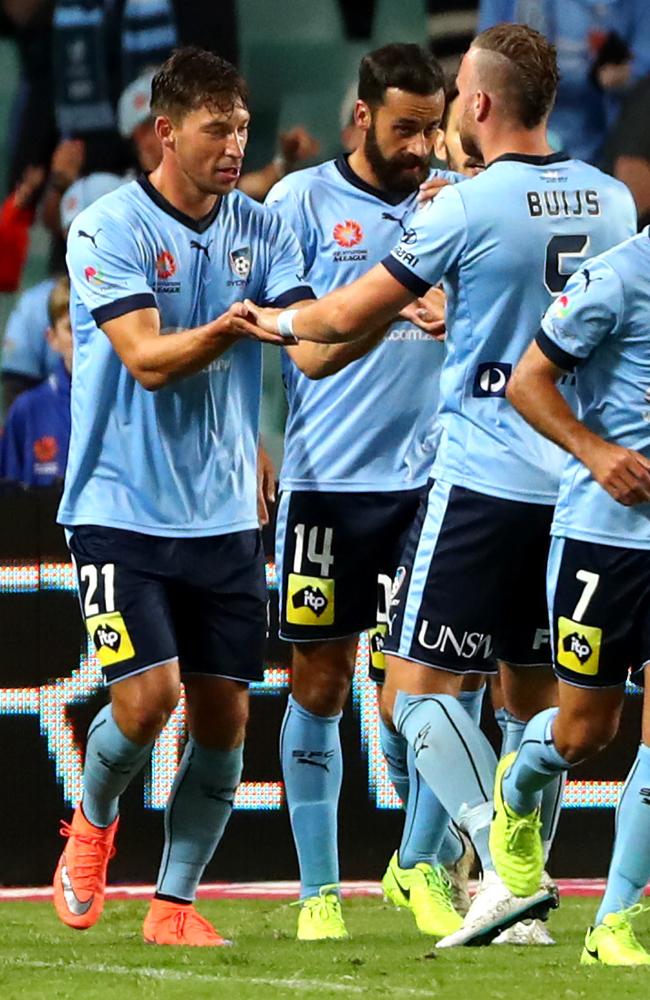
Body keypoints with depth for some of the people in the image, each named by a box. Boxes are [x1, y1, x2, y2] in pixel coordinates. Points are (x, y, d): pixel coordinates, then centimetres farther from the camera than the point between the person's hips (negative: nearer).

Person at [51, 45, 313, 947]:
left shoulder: (260, 231, 6)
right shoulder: (109, 230, -8)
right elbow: (148, 360, -18)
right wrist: (226, 329, -37)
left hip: (225, 517, 5)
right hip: (124, 510, -5)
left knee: (224, 716, 0)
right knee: (147, 698, -15)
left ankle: (175, 901, 14)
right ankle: (92, 823, 17)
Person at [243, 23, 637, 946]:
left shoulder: (466, 209, -12)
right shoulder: (613, 201, 8)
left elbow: (351, 317, -3)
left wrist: (280, 319, 18)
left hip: (484, 480, -6)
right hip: (576, 481, 7)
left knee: (415, 687, -4)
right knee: (534, 692, 14)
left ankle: (505, 867, -19)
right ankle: (527, 881, 12)